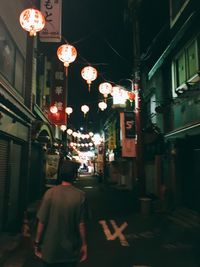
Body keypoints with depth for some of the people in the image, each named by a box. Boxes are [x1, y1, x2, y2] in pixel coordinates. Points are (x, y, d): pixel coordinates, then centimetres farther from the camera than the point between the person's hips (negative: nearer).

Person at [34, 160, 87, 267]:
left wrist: (37, 243, 2)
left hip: (50, 249, 0)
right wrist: (84, 245, 0)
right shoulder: (80, 195, -14)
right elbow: (81, 223, -12)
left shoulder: (50, 193, -13)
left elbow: (42, 221, -11)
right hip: (71, 250, 0)